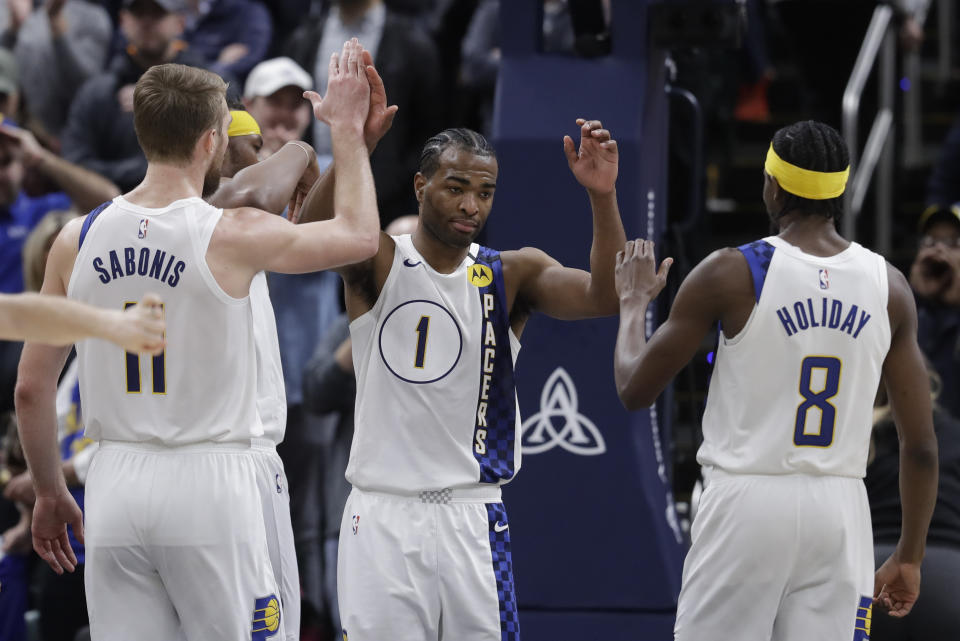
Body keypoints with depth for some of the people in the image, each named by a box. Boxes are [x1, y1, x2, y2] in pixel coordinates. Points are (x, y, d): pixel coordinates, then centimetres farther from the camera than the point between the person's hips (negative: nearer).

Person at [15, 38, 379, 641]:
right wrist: (347, 129, 19)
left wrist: (50, 493, 21)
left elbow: (31, 390, 8)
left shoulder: (76, 241, 3)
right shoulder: (232, 236, -8)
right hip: (209, 480, -4)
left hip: (116, 484, 4)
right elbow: (360, 234, 7)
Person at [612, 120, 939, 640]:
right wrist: (909, 558, 15)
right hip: (841, 512, 3)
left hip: (748, 504, -3)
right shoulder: (889, 287, 4)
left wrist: (633, 302, 20)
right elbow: (921, 444, 5)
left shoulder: (729, 274, -6)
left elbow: (635, 390, 2)